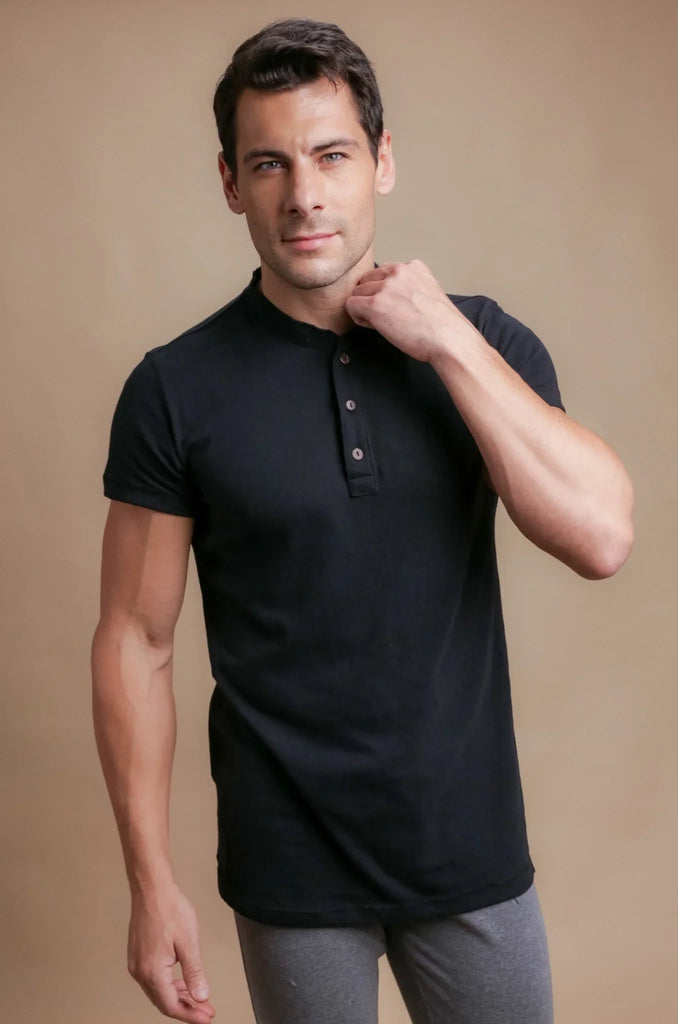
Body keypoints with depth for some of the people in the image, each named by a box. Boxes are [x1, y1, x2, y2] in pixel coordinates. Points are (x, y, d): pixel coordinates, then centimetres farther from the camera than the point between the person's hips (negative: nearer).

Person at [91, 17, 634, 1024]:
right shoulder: (177, 391, -8)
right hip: (292, 864, -2)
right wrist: (152, 884, -8)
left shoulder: (483, 341, -2)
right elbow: (135, 642, -6)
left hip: (474, 843, 2)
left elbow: (602, 537, -15)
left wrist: (450, 345, -17)